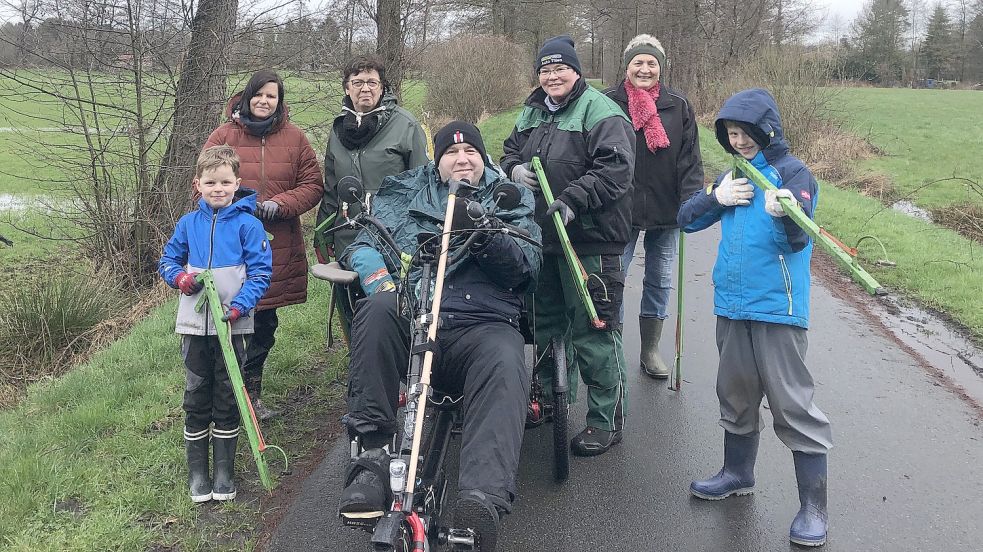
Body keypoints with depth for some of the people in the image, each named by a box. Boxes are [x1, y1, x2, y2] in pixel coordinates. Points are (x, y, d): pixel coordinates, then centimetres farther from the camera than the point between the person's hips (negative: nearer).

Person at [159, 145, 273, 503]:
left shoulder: (248, 224, -5)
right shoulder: (188, 224, 5)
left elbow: (261, 272, -5)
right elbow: (167, 260, 16)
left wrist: (239, 306, -18)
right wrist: (179, 277, -6)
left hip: (231, 325, -2)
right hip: (194, 325, 3)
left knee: (227, 399, 7)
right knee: (196, 399, 8)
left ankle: (224, 474, 18)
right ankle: (197, 475, 18)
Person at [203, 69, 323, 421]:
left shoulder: (294, 138, 5)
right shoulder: (224, 136, 2)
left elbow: (312, 185, 4)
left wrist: (280, 204, -12)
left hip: (278, 248, 2)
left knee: (265, 324, 13)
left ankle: (251, 391, 30)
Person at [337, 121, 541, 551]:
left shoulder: (510, 200, 22)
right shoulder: (407, 192, 25)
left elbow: (525, 269, 6)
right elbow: (363, 242, 15)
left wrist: (485, 237, -14)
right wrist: (375, 273, -10)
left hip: (481, 325, -1)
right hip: (409, 319, 1)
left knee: (504, 364, -36)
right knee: (378, 309, -33)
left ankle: (483, 499, -55)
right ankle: (372, 457, -30)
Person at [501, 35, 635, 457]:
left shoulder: (601, 112, -9)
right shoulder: (532, 112, 15)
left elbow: (616, 168, -18)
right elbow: (510, 151, 25)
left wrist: (572, 200, -26)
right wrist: (515, 169, 2)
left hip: (590, 241, -8)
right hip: (542, 237, 8)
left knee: (593, 331, -6)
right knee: (547, 322, 20)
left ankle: (606, 421, 5)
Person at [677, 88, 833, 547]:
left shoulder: (792, 172, -8)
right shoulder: (733, 175, 12)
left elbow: (799, 237, -20)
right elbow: (686, 219, 11)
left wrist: (784, 213, -41)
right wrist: (716, 197, -7)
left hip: (778, 307, -7)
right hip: (731, 304, 7)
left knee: (793, 405, -4)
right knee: (735, 393, 18)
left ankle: (813, 504, 5)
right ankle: (738, 473, 37)